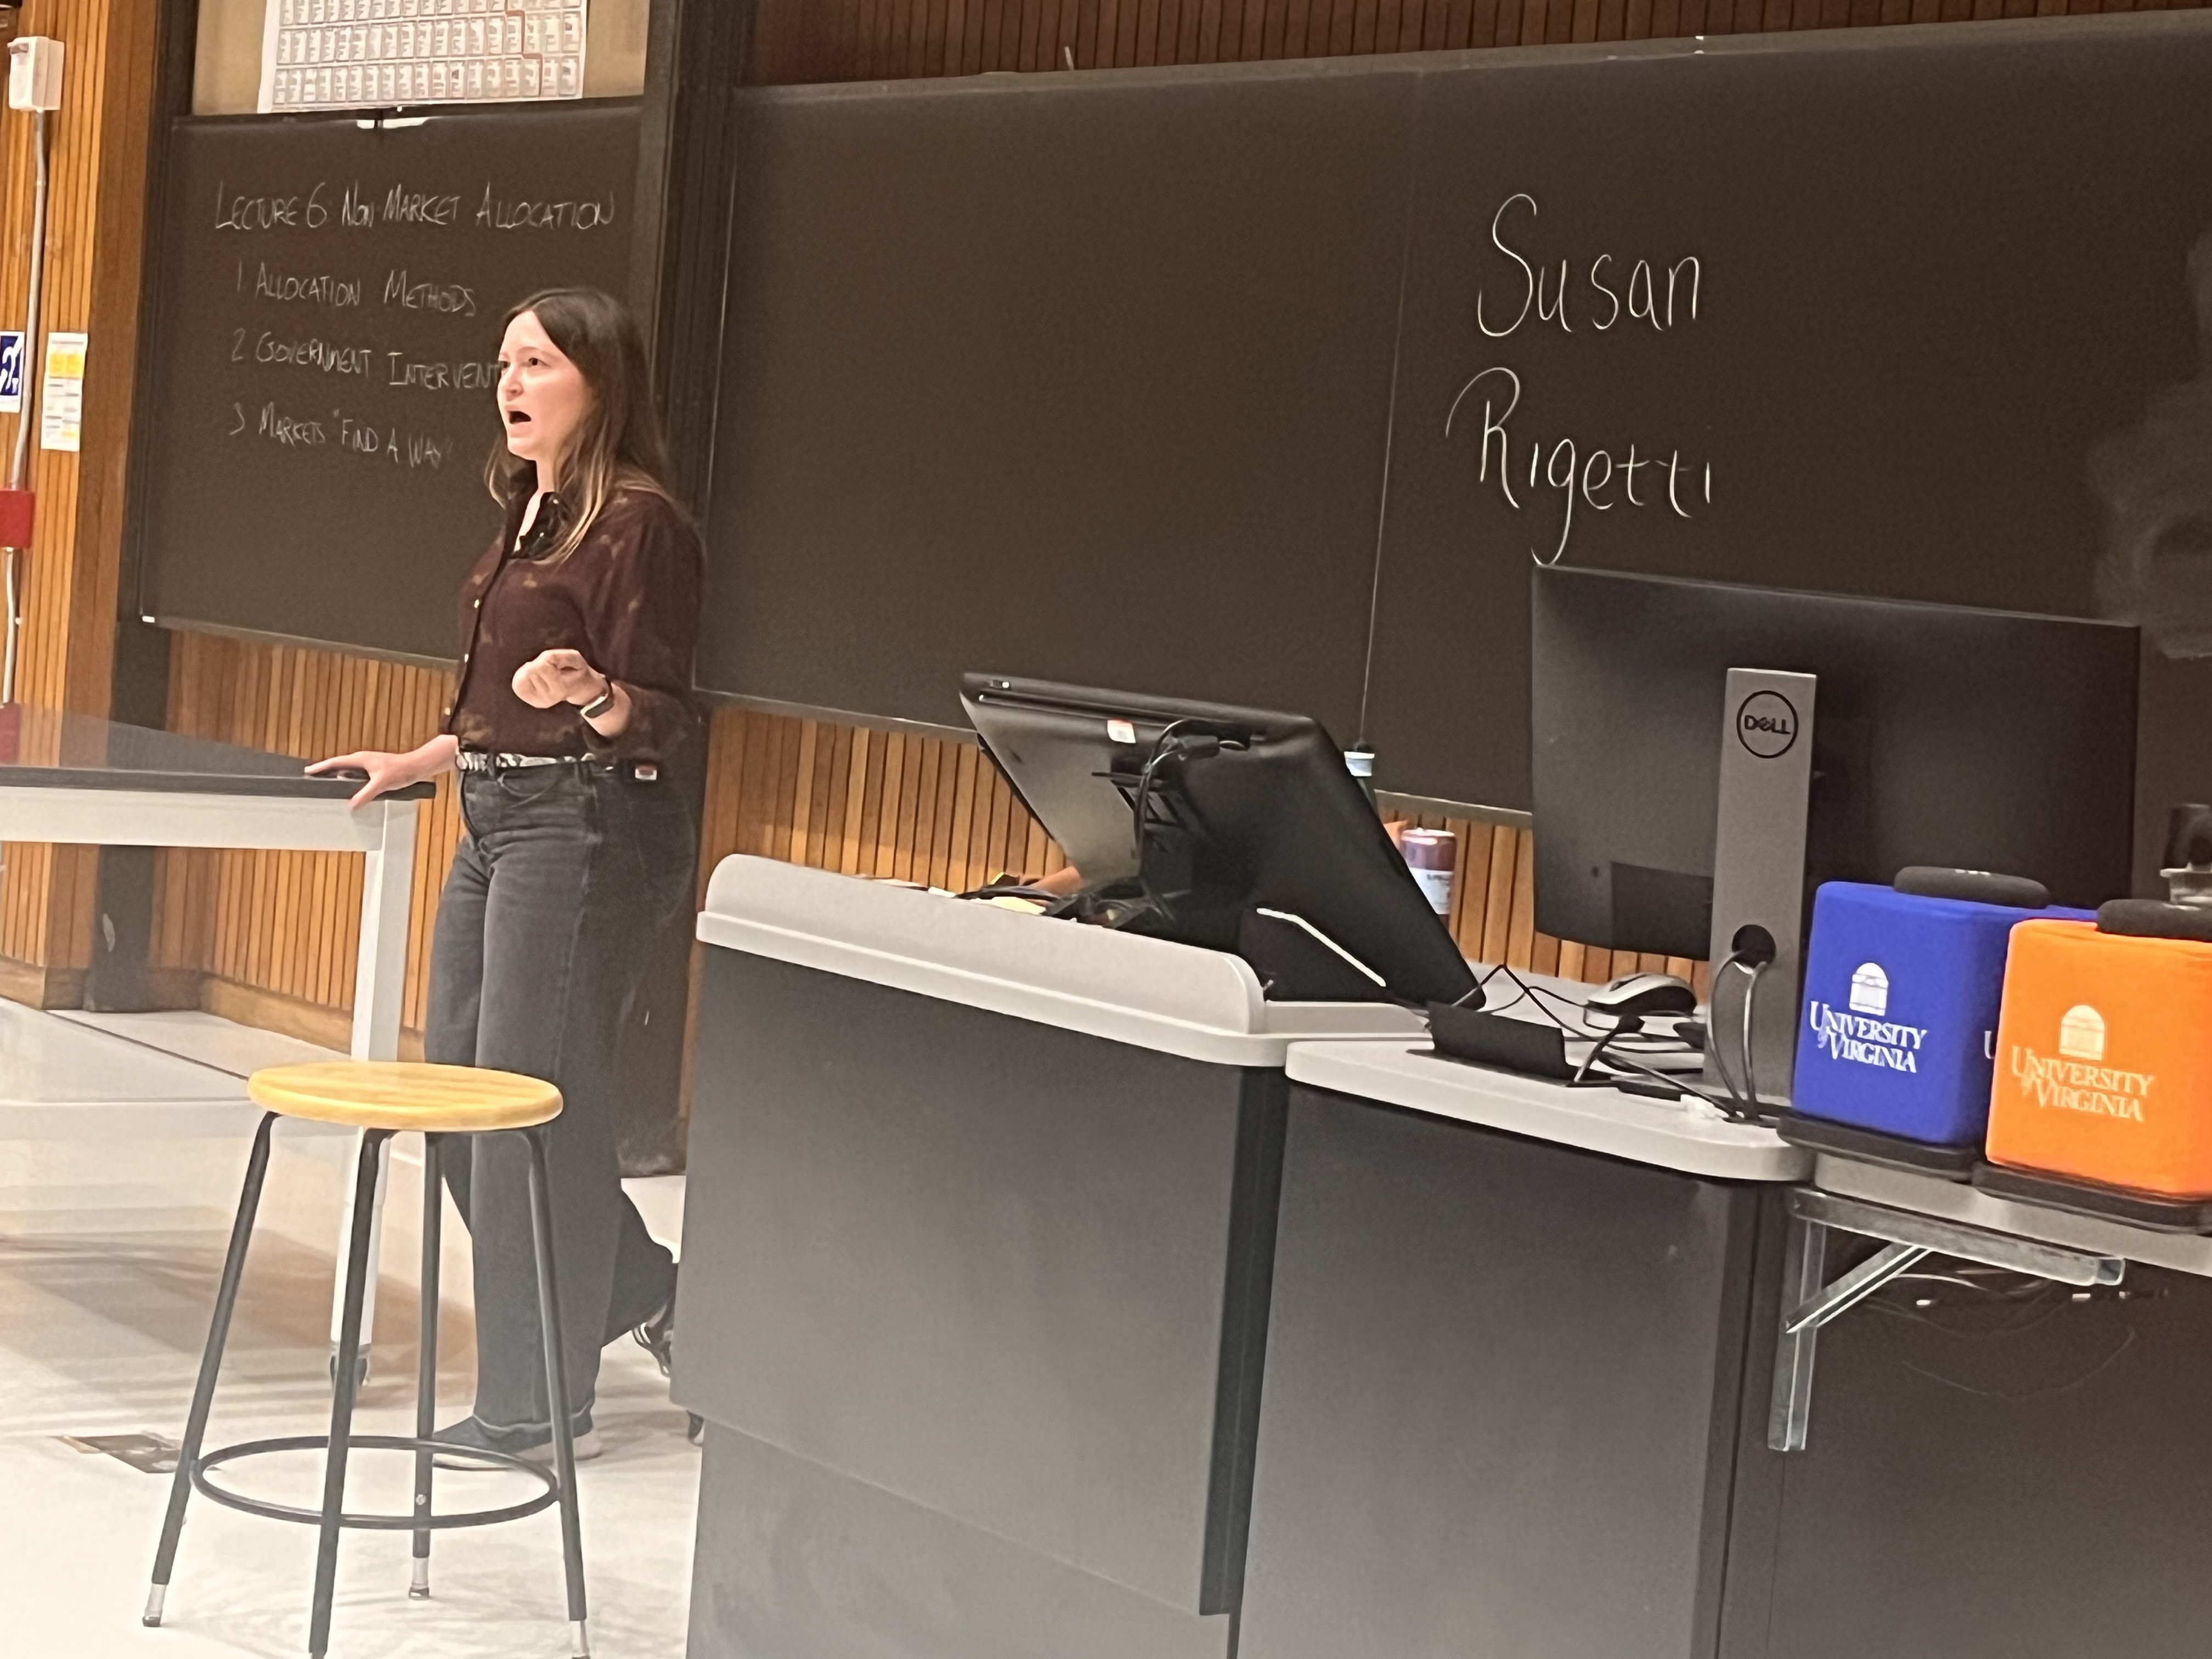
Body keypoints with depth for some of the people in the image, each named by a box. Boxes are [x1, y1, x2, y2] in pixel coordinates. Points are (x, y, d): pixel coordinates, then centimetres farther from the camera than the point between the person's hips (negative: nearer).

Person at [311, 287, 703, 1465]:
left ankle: (538, 1406, 7)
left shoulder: (638, 522, -12)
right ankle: (643, 1291, 27)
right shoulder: (532, 515, 15)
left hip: (586, 827, -10)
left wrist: (591, 694, -34)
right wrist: (420, 761, 32)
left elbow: (659, 719, -15)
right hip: (498, 822, 10)